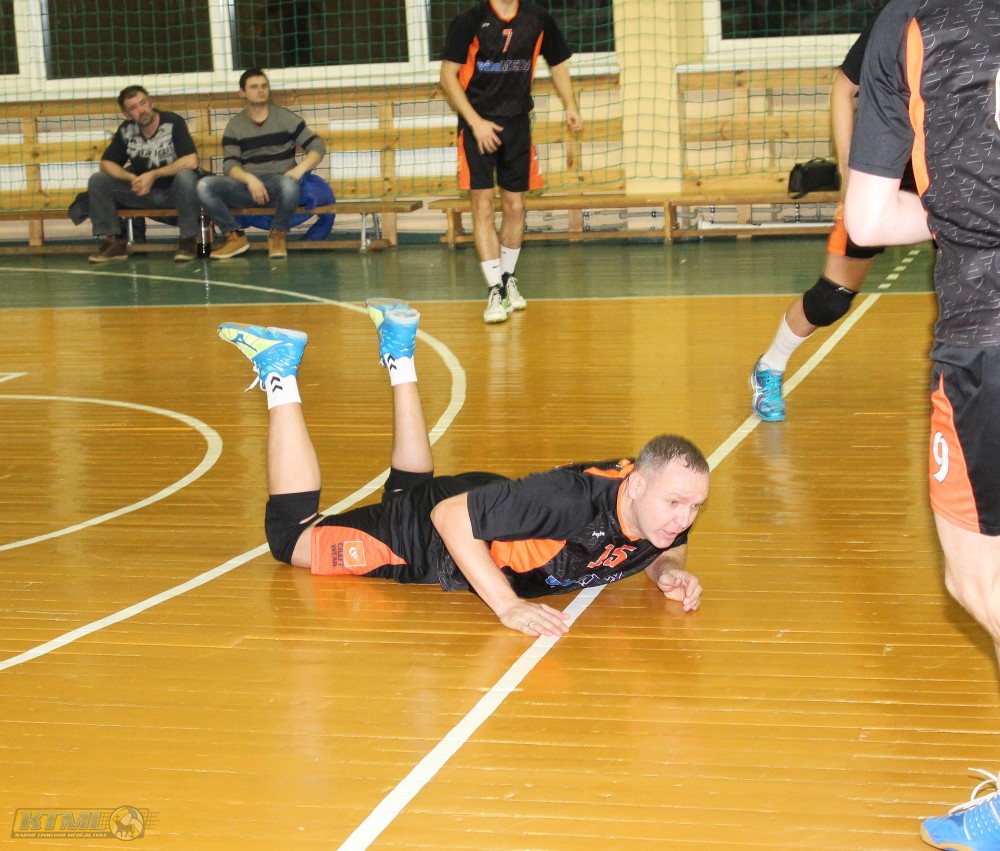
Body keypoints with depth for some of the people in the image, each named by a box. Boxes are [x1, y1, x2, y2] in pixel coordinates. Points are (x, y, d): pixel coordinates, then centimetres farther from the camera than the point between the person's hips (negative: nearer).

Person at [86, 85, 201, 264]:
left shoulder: (173, 123, -16)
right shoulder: (126, 130, -3)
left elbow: (191, 161, -26)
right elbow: (106, 163, 0)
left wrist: (153, 175, -25)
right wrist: (132, 179, -19)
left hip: (174, 190, -4)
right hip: (142, 191, 4)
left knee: (185, 175, -38)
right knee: (97, 180, -11)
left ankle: (188, 239, -22)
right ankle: (114, 242, -6)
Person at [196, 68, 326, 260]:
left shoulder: (285, 117, 7)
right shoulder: (235, 125, 11)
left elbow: (318, 147, 4)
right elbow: (229, 164, 1)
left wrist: (299, 170, -16)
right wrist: (249, 178, -21)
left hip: (278, 182, -2)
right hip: (246, 185, 2)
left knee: (289, 185, -40)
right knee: (205, 186, -25)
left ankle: (277, 235, -11)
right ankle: (235, 236, -7)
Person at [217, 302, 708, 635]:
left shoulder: (663, 516, -21)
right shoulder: (573, 498, -45)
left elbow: (670, 548, 5)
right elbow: (450, 517, -40)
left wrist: (669, 569, -18)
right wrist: (508, 605, -43)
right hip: (427, 529, -7)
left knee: (410, 490, 40)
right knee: (290, 535, 13)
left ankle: (399, 352, 47)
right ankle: (279, 370, 18)